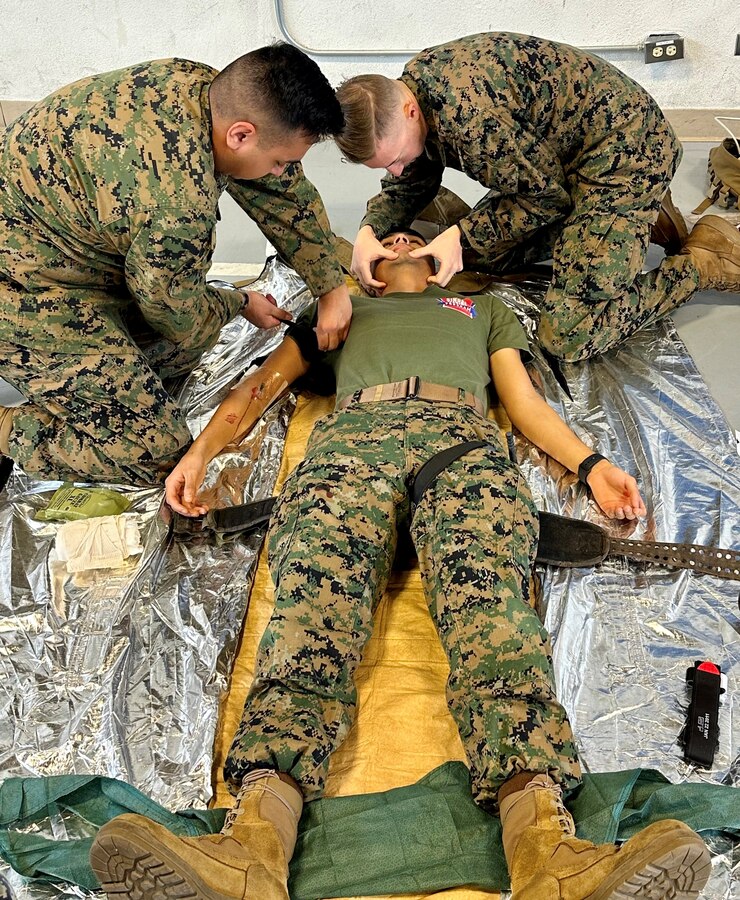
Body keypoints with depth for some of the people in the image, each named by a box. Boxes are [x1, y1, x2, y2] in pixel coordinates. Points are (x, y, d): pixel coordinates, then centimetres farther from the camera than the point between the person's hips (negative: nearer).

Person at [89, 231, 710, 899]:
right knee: (315, 594, -32)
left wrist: (591, 463, 10)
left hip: (461, 431, 0)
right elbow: (264, 382, 30)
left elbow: (524, 399, 29)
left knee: (489, 592, -34)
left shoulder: (484, 308, 43)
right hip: (354, 433, 1)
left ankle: (544, 842, -56)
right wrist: (200, 451, 11)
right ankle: (258, 834, -54)